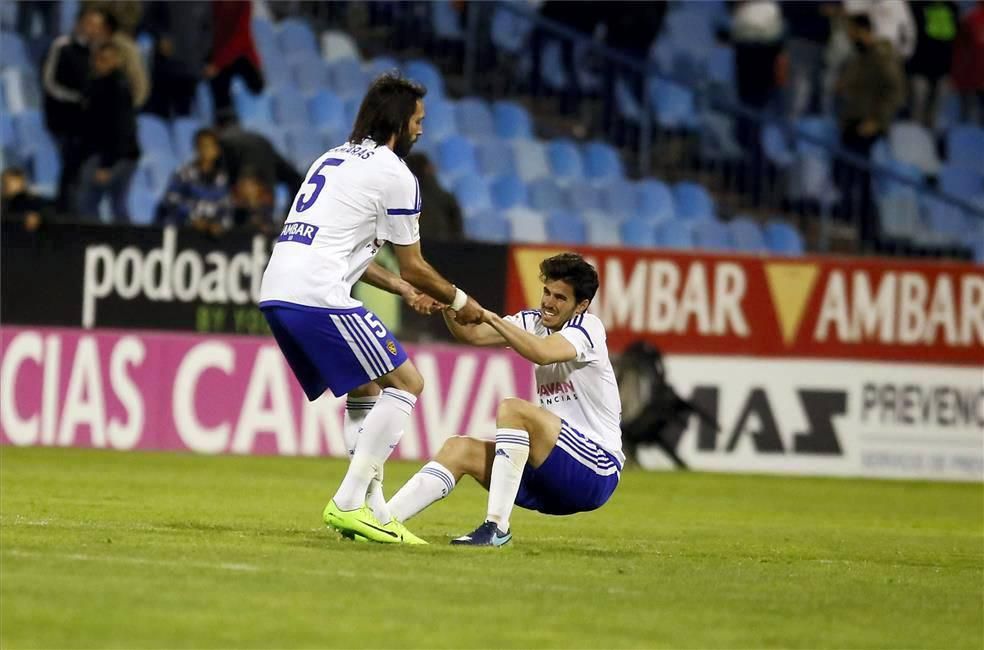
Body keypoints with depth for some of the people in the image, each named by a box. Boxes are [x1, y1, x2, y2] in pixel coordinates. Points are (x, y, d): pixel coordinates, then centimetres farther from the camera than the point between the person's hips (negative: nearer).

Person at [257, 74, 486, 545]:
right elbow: (413, 266, 5)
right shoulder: (393, 174, -1)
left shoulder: (333, 159, 25)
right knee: (406, 383, -2)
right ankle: (348, 504, -9)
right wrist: (460, 302, 21)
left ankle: (372, 509, 15)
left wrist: (401, 288, 35)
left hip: (276, 290, 9)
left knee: (366, 389, 21)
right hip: (317, 295, -9)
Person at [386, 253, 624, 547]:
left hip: (597, 472, -8)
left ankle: (497, 526, -30)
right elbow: (471, 334, -1)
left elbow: (543, 353, -31)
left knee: (512, 409, -27)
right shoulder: (535, 322, 11)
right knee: (459, 449, -2)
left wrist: (489, 316, -33)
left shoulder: (588, 327, -10)